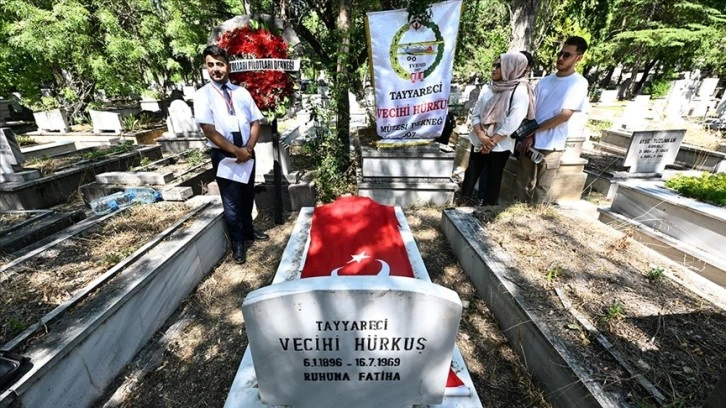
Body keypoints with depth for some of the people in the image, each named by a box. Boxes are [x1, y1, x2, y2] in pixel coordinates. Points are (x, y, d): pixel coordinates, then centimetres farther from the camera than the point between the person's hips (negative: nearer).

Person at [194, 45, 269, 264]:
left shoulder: (241, 92, 6)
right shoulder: (203, 95, -5)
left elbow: (255, 123, 4)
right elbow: (209, 131, -12)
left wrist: (248, 148, -10)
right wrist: (236, 151, -16)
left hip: (247, 152, 4)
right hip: (223, 155, -3)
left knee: (248, 195, 16)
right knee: (232, 201, 4)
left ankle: (248, 231, 38)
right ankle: (238, 243, 21)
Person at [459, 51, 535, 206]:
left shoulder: (520, 92, -9)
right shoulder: (488, 89, 7)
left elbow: (512, 123, -17)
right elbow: (475, 114, 2)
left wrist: (492, 142, -15)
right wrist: (481, 136, -13)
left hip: (500, 146, -4)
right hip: (478, 142, 5)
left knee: (493, 180, 6)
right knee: (470, 175, 6)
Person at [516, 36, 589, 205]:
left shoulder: (579, 83, -3)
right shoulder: (544, 81, 11)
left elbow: (565, 115, -12)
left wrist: (533, 131, -11)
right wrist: (528, 135, -9)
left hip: (551, 146, -4)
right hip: (529, 141, 4)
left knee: (541, 191, 4)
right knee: (523, 186, 10)